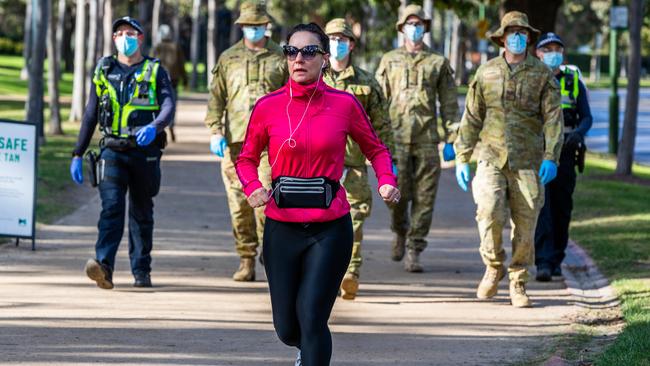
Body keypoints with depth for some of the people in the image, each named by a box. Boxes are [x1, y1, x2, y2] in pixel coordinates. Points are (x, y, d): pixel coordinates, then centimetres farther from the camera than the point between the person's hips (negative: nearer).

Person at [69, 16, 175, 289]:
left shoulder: (155, 71, 5)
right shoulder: (104, 71, 12)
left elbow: (168, 106, -10)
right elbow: (90, 114, 16)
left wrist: (154, 127, -31)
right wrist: (78, 154, 12)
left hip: (145, 152, 0)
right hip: (112, 151, 1)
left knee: (141, 213, 8)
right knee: (111, 206, -16)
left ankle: (141, 271, 18)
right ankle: (104, 267, -30)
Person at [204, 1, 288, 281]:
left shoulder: (281, 58, 10)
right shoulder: (228, 58, 13)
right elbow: (216, 97, 10)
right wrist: (215, 131, -3)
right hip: (235, 140, 2)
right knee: (239, 203, 1)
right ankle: (246, 261, 8)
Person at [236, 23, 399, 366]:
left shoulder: (344, 104, -3)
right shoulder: (268, 106, -1)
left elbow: (376, 149, 11)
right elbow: (247, 158, 11)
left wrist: (387, 181, -8)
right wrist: (253, 187, -10)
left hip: (330, 229, -2)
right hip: (282, 227, 2)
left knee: (311, 320, -12)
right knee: (286, 328, 10)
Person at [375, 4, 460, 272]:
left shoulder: (438, 63, 11)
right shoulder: (389, 61, 12)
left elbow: (449, 104, 9)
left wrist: (451, 140, 2)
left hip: (427, 139, 0)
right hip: (397, 137, 0)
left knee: (424, 198, -4)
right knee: (398, 194, -6)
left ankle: (413, 252, 2)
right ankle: (400, 232, 24)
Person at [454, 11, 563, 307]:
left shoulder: (543, 74, 4)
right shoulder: (486, 73, 7)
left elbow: (553, 118, -1)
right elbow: (471, 118, 11)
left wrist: (551, 157, -13)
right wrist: (462, 158, 6)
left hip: (527, 162, 0)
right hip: (492, 158, 0)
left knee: (525, 226, 0)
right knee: (490, 213, -20)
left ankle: (518, 284, 14)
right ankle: (494, 266, 3)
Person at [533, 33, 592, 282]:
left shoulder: (573, 82, 11)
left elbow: (587, 117, 8)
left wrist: (578, 132, -14)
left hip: (564, 151, 3)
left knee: (562, 207, 7)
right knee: (541, 206, -14)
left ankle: (556, 260, 19)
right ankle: (543, 263, -21)